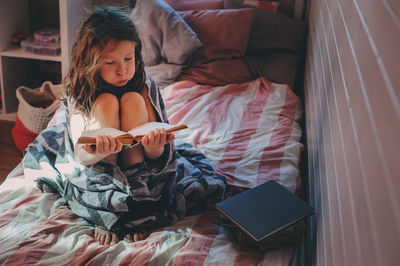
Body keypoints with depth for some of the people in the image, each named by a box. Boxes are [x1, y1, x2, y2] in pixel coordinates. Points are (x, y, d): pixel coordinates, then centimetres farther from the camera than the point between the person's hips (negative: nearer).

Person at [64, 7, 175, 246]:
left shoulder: (143, 85, -12)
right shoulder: (80, 92, -14)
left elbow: (156, 155, -17)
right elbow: (80, 155, -23)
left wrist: (153, 147, -43)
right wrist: (98, 152, -48)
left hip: (138, 163, 1)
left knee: (133, 99, -23)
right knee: (106, 101, -26)